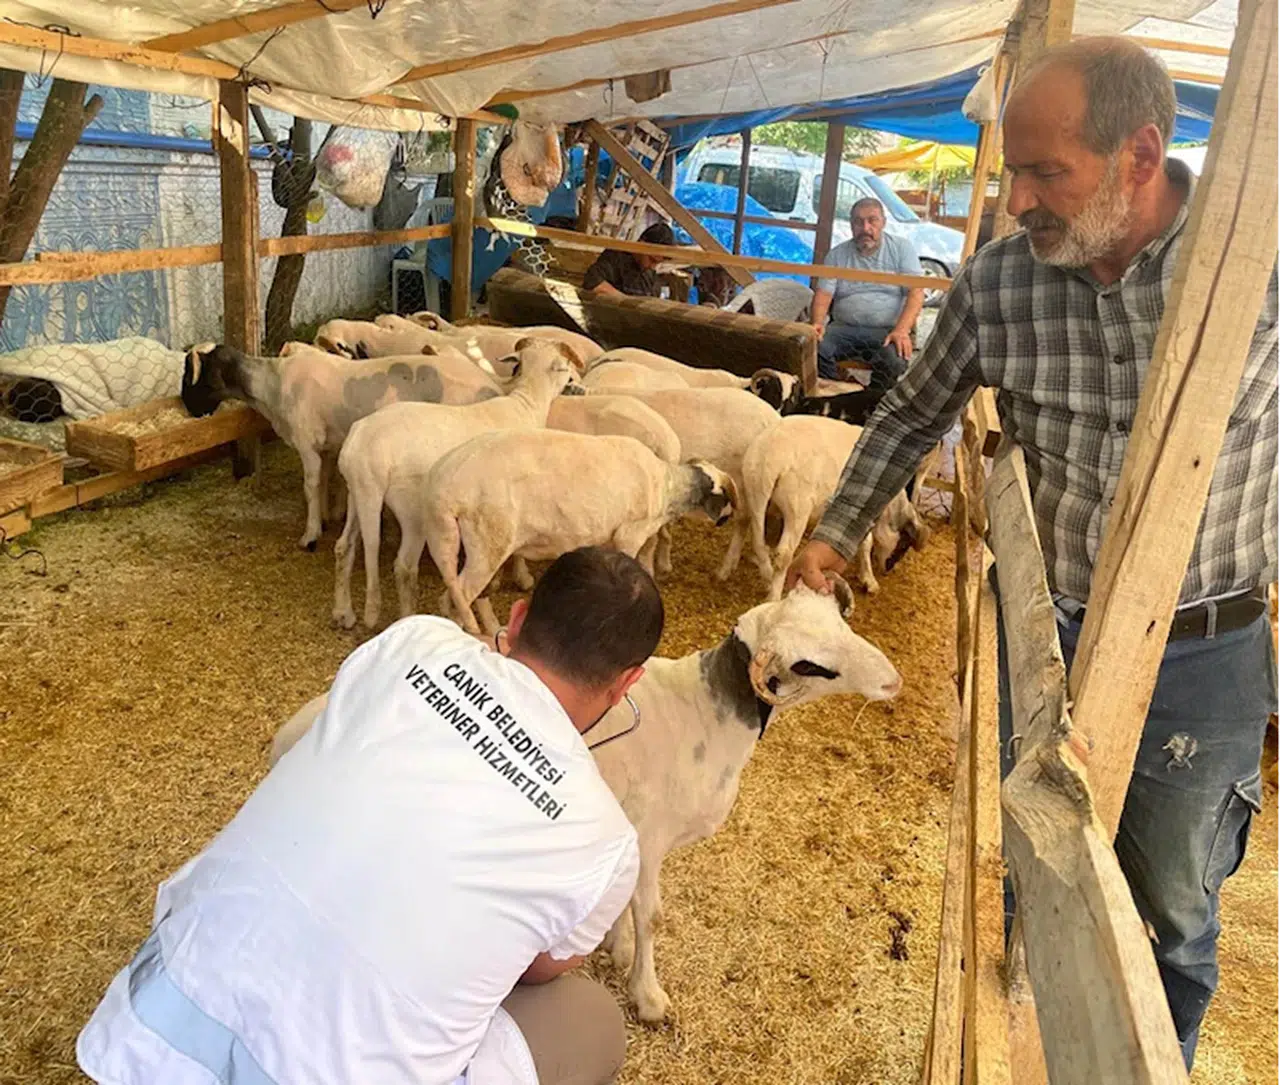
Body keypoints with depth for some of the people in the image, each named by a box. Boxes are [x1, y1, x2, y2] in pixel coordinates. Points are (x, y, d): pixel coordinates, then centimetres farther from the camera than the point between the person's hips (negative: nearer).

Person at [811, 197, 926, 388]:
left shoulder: (901, 248, 7)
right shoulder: (837, 255, 13)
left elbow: (916, 292, -3)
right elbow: (823, 294, 4)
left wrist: (902, 330, -20)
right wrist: (817, 323, -19)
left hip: (888, 330, -2)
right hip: (844, 328, 2)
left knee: (895, 360, -35)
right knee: (814, 347, -29)